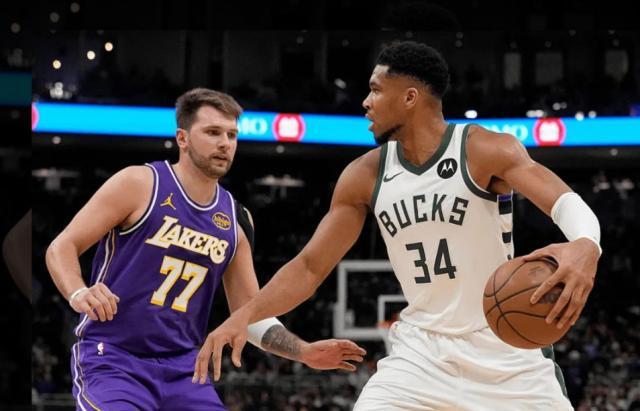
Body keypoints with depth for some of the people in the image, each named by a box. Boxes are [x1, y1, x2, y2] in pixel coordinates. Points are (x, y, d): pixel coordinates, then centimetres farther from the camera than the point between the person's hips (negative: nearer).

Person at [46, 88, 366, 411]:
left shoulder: (234, 221, 9)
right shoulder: (140, 184, -6)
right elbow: (62, 247, -6)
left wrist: (304, 352, 2)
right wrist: (78, 293, -26)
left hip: (182, 368, 6)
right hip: (111, 358, -6)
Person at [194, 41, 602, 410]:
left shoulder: (486, 150, -14)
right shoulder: (365, 177, 0)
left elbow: (569, 203, -27)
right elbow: (310, 266, 4)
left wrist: (585, 246, -52)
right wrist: (245, 314, -12)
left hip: (503, 346, -3)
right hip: (422, 348, 3)